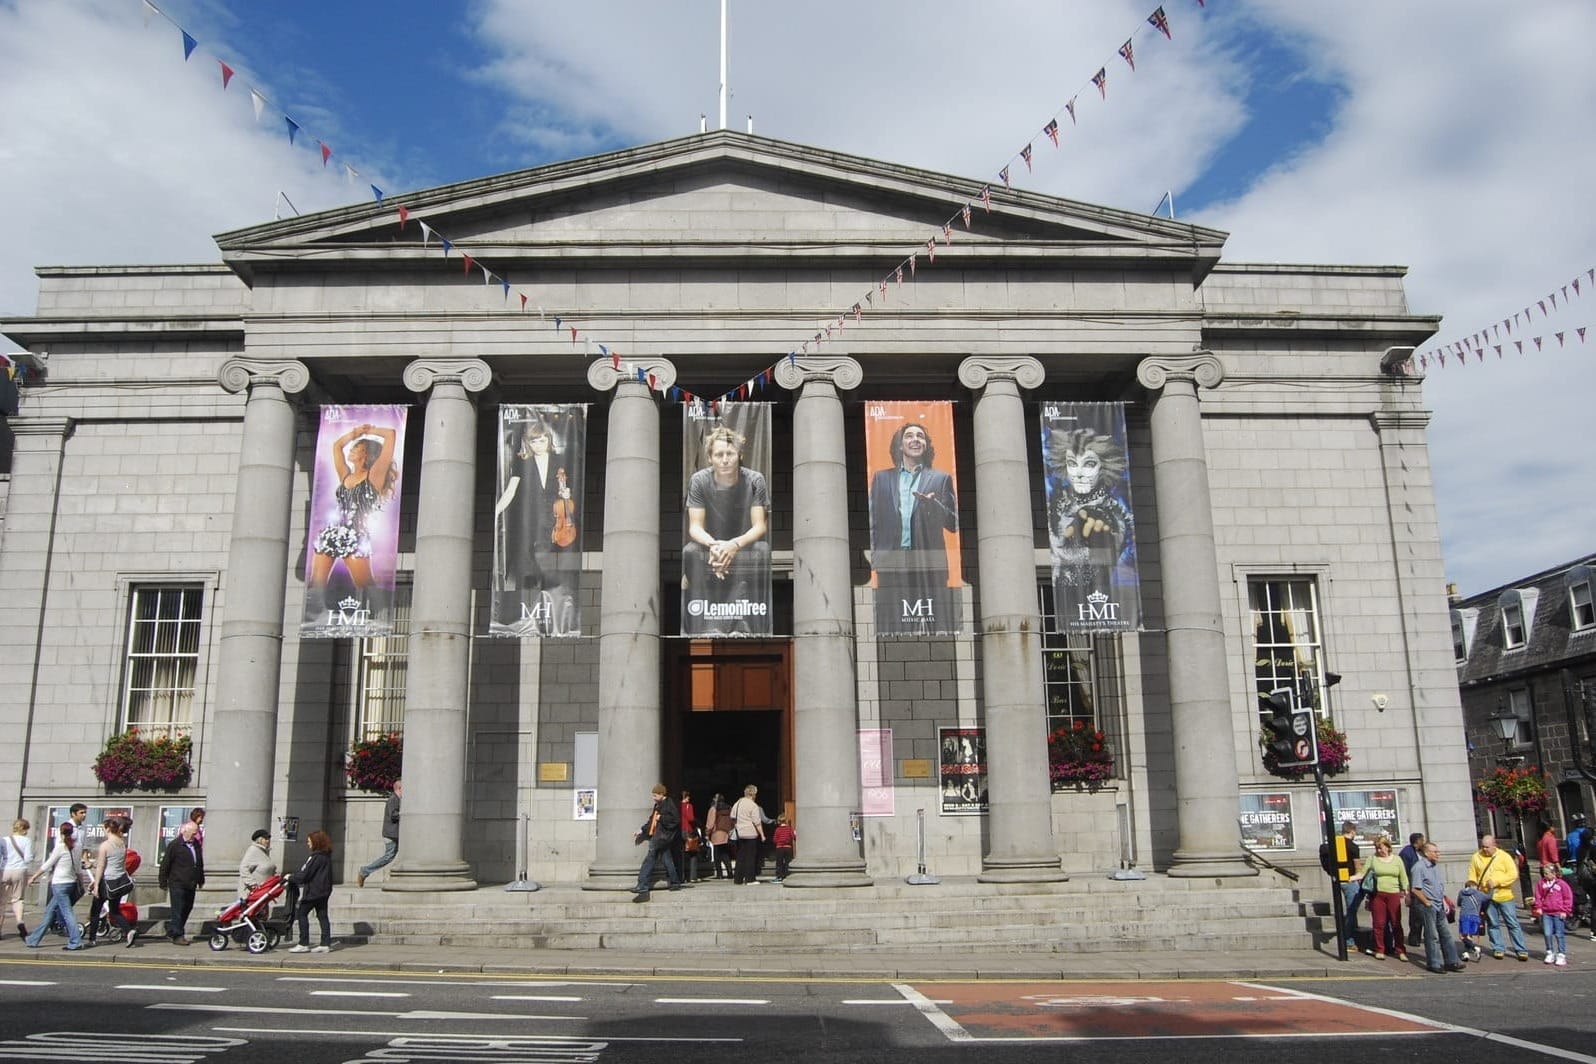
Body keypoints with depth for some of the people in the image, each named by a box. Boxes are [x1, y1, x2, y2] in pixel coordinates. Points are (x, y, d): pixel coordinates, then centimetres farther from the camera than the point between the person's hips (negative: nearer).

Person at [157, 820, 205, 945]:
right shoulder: (174, 845, -8)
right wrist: (163, 882, -6)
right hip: (177, 884, -7)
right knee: (178, 910, -4)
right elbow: (165, 864, -6)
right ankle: (177, 936, 2)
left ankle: (171, 930, 26)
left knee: (187, 909, 11)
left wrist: (201, 880, 22)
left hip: (191, 885, 7)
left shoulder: (196, 845, 11)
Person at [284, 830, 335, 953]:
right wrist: (294, 875, 19)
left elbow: (305, 874, -18)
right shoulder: (326, 856, 11)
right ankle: (325, 944, 10)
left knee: (301, 913, 0)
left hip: (313, 890, -9)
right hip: (323, 891, 9)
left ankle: (304, 944, 0)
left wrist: (290, 877, -3)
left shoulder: (316, 857, -19)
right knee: (322, 916, 10)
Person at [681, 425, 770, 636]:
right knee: (690, 552, -31)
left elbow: (759, 526, -15)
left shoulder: (755, 480, -13)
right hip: (710, 544, 1)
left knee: (761, 552, -34)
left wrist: (735, 545, -35)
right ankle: (706, 625, -31)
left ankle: (745, 626, -32)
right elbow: (695, 527, -12)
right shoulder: (698, 481, -11)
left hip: (745, 544, -1)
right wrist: (713, 545, -35)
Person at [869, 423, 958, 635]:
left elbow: (953, 524, 9)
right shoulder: (881, 478, 17)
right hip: (892, 563, 1)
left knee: (935, 624, -7)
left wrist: (933, 504, -10)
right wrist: (873, 556, 2)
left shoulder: (941, 479, 13)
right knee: (894, 626, -5)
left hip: (929, 562, -1)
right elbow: (872, 520, 14)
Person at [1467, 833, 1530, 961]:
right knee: (1493, 924, 7)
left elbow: (1513, 874, -9)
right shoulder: (1476, 857, 4)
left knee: (1513, 924, 2)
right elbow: (1472, 876, 6)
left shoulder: (1504, 856, -2)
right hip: (1487, 897, 2)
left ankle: (1520, 950, 8)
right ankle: (1497, 949, 16)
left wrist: (1496, 881, -18)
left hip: (1504, 896, -2)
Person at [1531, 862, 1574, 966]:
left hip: (1559, 914, -3)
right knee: (1547, 934, 2)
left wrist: (1565, 911, -3)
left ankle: (1561, 955, 13)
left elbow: (1568, 898, -1)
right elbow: (1538, 896, 10)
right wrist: (1538, 907, 3)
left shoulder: (1561, 884, -6)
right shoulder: (1541, 883, 3)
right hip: (1546, 913, 3)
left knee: (1559, 935, 3)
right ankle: (1550, 953, 16)